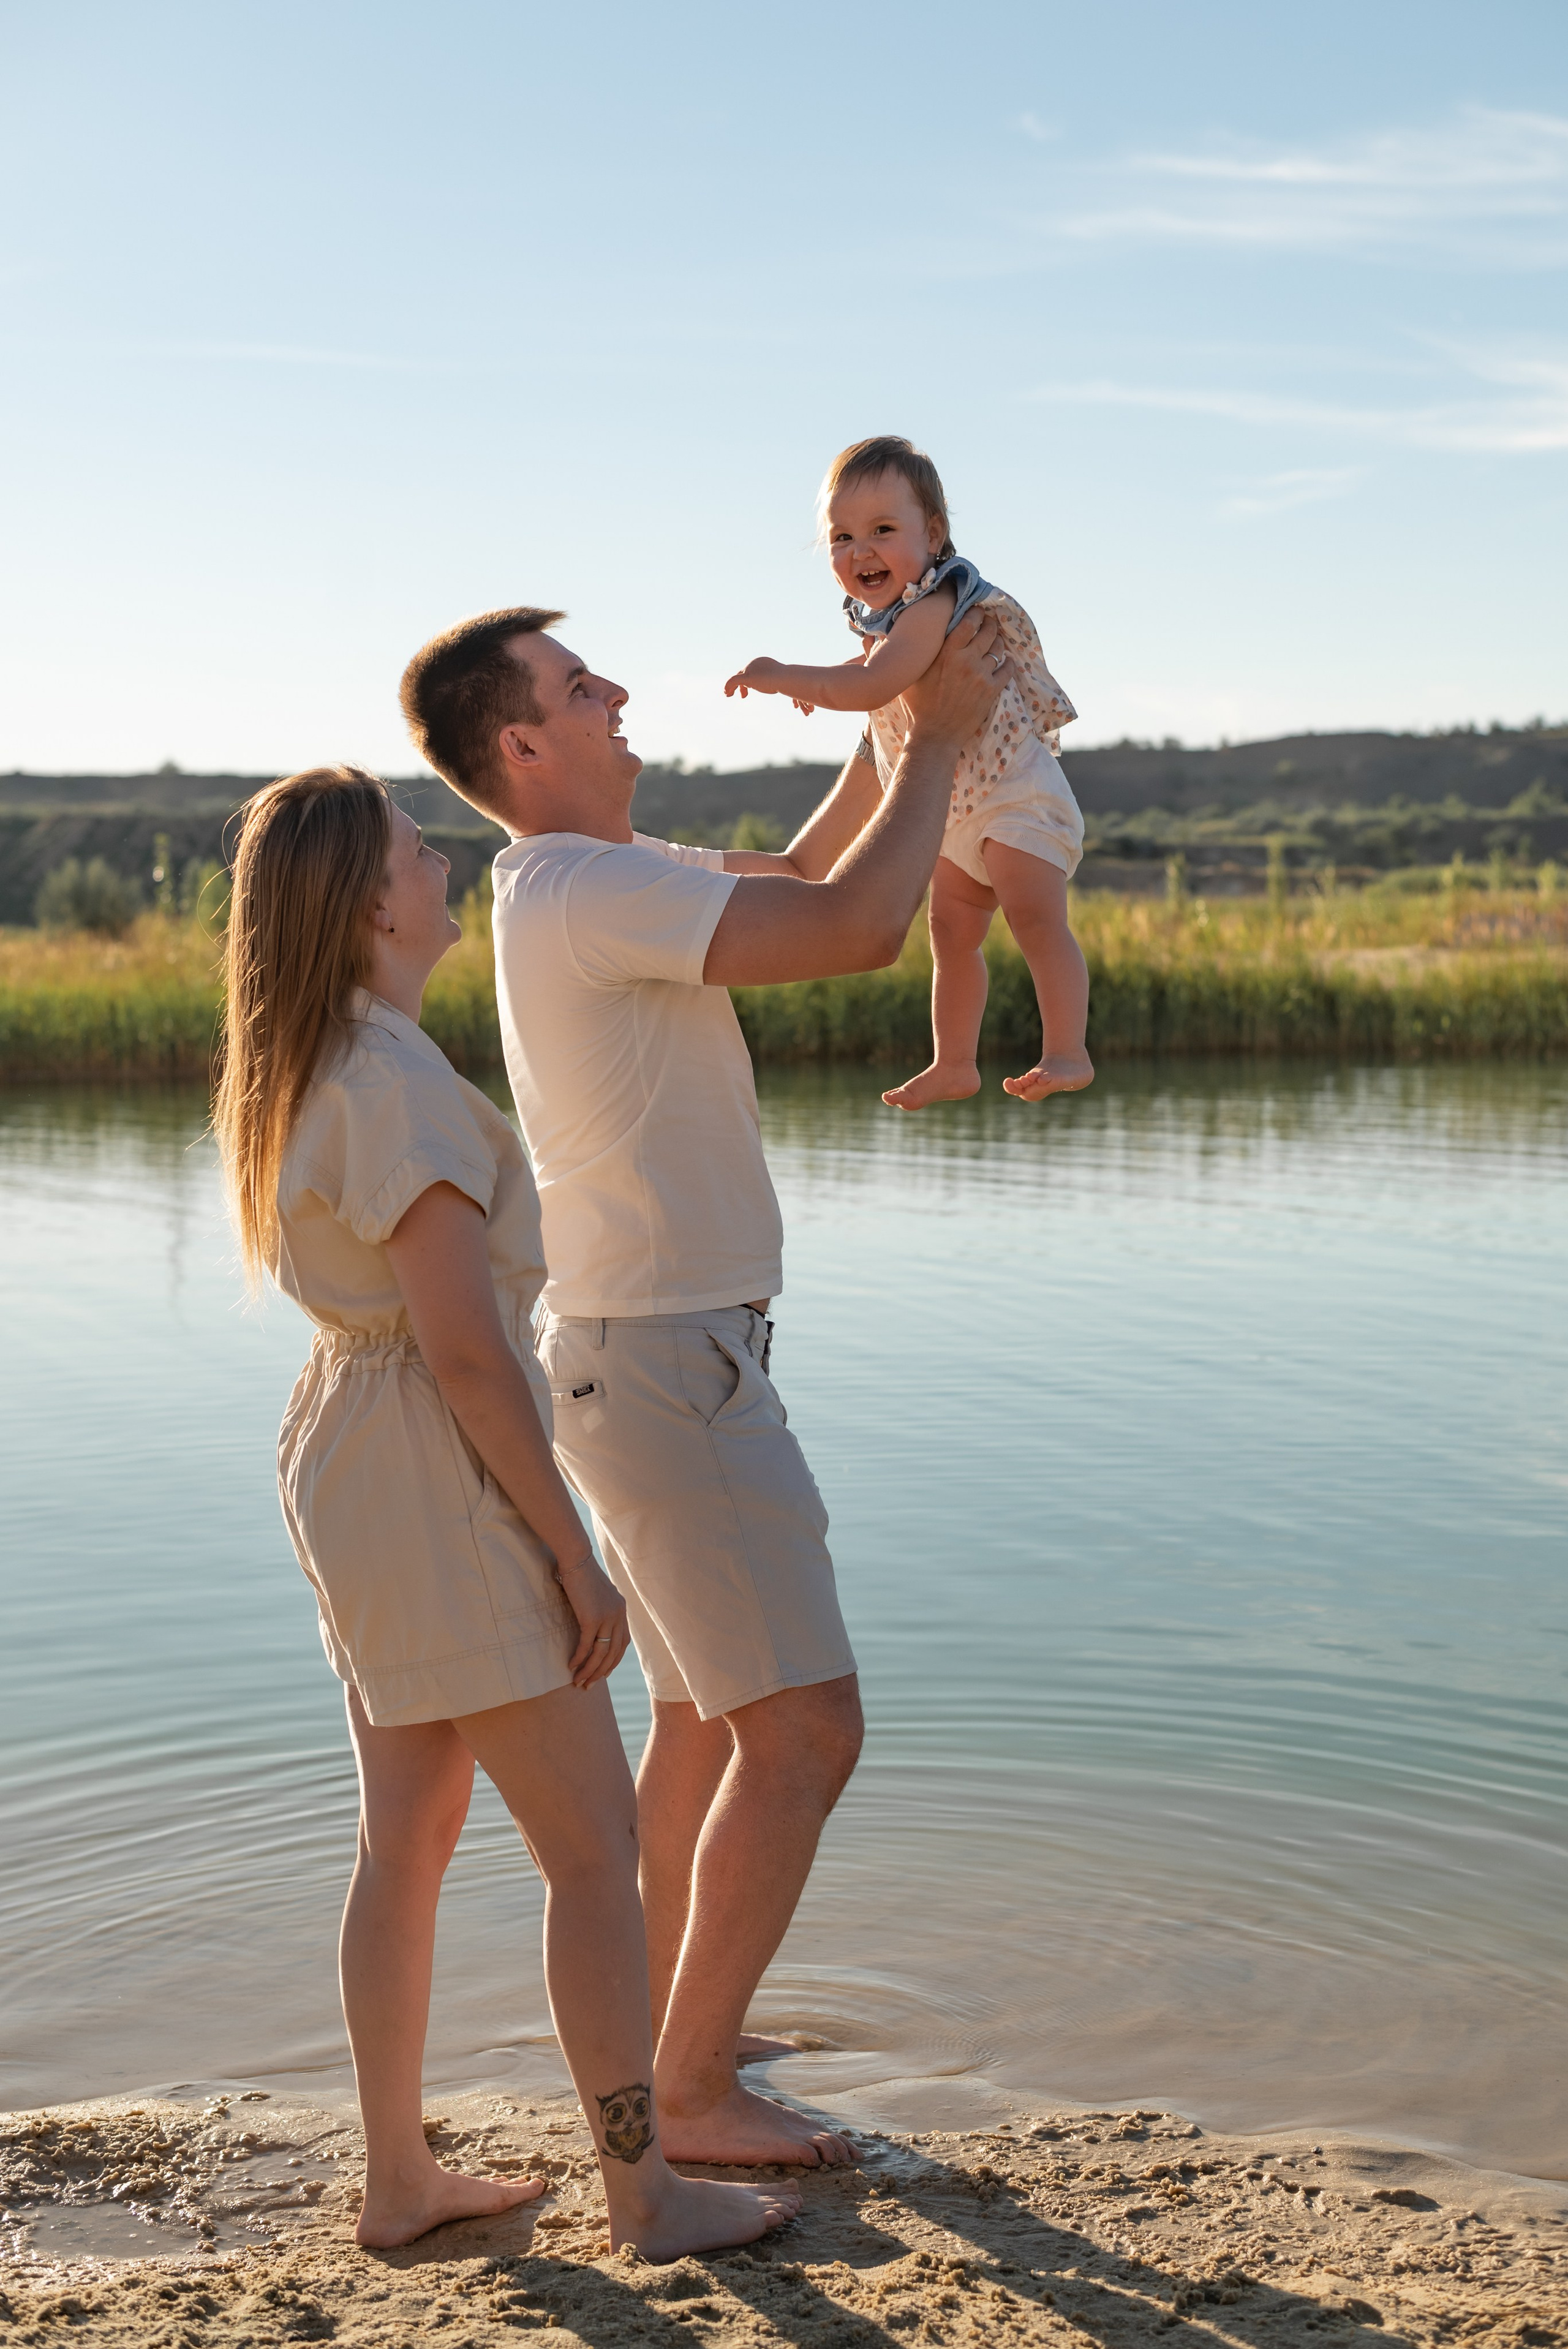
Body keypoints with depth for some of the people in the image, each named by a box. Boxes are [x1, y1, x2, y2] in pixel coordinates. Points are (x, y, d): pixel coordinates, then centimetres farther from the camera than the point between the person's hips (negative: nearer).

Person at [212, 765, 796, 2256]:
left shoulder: (304, 1067, 10)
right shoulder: (398, 1084, -21)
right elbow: (467, 1348, -24)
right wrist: (576, 1556, -17)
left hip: (347, 1449, 10)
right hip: (439, 1476, -10)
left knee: (410, 1838, 16)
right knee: (593, 1841, 1)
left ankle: (399, 2181, 26)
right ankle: (646, 2191, 11)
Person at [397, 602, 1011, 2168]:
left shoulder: (591, 879, 11)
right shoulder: (591, 890, -21)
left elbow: (794, 887, 22)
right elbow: (857, 929, -27)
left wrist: (893, 721, 13)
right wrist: (939, 734, -13)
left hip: (636, 1355, 11)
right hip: (672, 1371, -11)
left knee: (701, 1715, 21)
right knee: (805, 1731, -7)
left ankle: (667, 2022, 34)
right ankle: (692, 2094, 1)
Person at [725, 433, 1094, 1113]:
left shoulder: (934, 603, -26)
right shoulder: (885, 613, 5)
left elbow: (877, 684, -39)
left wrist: (787, 675, -33)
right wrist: (825, 682, 13)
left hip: (1014, 791, -10)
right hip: (957, 808, 10)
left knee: (1034, 914, -21)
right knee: (951, 930, 12)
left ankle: (1066, 1051, -20)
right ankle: (953, 1064, 20)